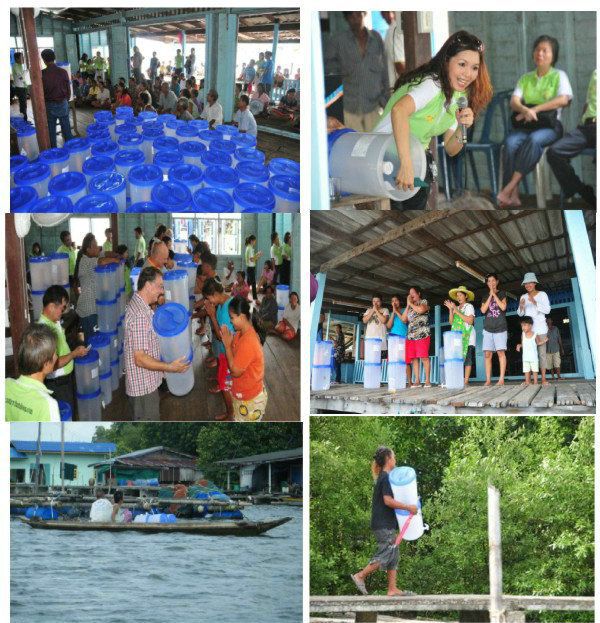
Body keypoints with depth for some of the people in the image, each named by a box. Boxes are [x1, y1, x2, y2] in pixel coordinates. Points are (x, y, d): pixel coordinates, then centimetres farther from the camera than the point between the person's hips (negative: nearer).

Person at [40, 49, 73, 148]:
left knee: (51, 130, 6)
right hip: (62, 103, 2)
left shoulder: (42, 74, -12)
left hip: (49, 105, -2)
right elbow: (68, 90, 2)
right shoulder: (63, 72, -6)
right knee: (66, 129, 9)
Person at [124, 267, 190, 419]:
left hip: (146, 383, 10)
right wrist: (170, 367, -25)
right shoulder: (140, 315, -27)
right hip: (143, 386, -10)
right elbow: (140, 359, -28)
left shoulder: (137, 304, 6)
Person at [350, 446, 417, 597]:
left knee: (393, 555, 7)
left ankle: (393, 589, 6)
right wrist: (408, 507, -18)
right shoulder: (386, 478, -14)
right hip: (384, 524, -10)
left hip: (387, 524, 10)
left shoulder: (382, 477, 16)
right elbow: (388, 500, -22)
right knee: (385, 554, -8)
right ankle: (360, 576, -3)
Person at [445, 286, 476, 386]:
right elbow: (451, 322, 12)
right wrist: (450, 309, 0)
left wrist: (457, 312, -11)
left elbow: (470, 321, -10)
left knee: (467, 358, -8)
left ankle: (466, 380, -10)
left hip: (467, 336, -5)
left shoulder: (469, 306, 3)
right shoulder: (456, 308, 19)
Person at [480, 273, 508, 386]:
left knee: (501, 352, -9)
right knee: (487, 354, -4)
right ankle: (488, 380, -4)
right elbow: (483, 310, 0)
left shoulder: (502, 294, 8)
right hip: (488, 329, 3)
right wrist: (490, 295, -4)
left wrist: (494, 294, -6)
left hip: (500, 328, -3)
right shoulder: (485, 297, 16)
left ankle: (501, 379, -12)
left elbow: (503, 307, -8)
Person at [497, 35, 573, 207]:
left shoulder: (559, 76, 10)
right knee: (510, 142, -31)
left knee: (534, 140, -38)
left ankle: (508, 188, -43)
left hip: (549, 126, -3)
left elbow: (563, 100, -8)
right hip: (525, 126, 3)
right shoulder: (525, 78, 20)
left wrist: (534, 110, -14)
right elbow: (514, 101, 6)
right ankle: (513, 196, -37)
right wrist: (525, 110, -19)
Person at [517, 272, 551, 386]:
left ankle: (543, 378, -7)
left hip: (540, 327, -3)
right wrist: (521, 306, -8)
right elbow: (520, 313, 13)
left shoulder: (542, 295, 2)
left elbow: (547, 310, -9)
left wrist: (535, 302, -20)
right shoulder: (523, 297, 12)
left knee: (542, 353, -5)